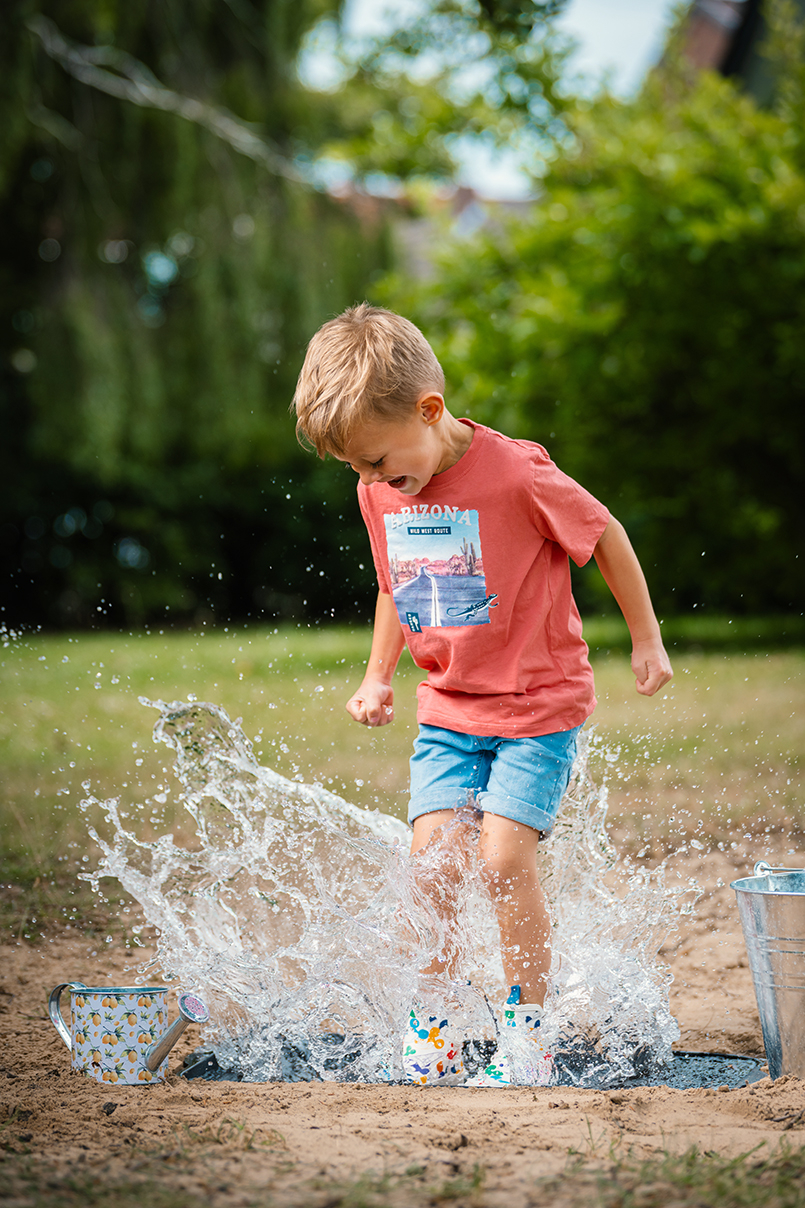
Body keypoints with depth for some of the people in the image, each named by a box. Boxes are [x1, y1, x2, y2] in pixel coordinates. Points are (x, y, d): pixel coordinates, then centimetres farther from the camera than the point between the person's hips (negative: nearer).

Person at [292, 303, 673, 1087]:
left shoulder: (517, 473, -20)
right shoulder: (378, 492, 0)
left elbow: (606, 536, -6)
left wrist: (646, 639, 2)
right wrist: (376, 678, 10)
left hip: (539, 701, -5)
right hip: (448, 705, 5)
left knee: (504, 859, -14)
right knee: (433, 858, -7)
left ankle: (528, 1030, 2)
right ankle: (432, 1024, 8)